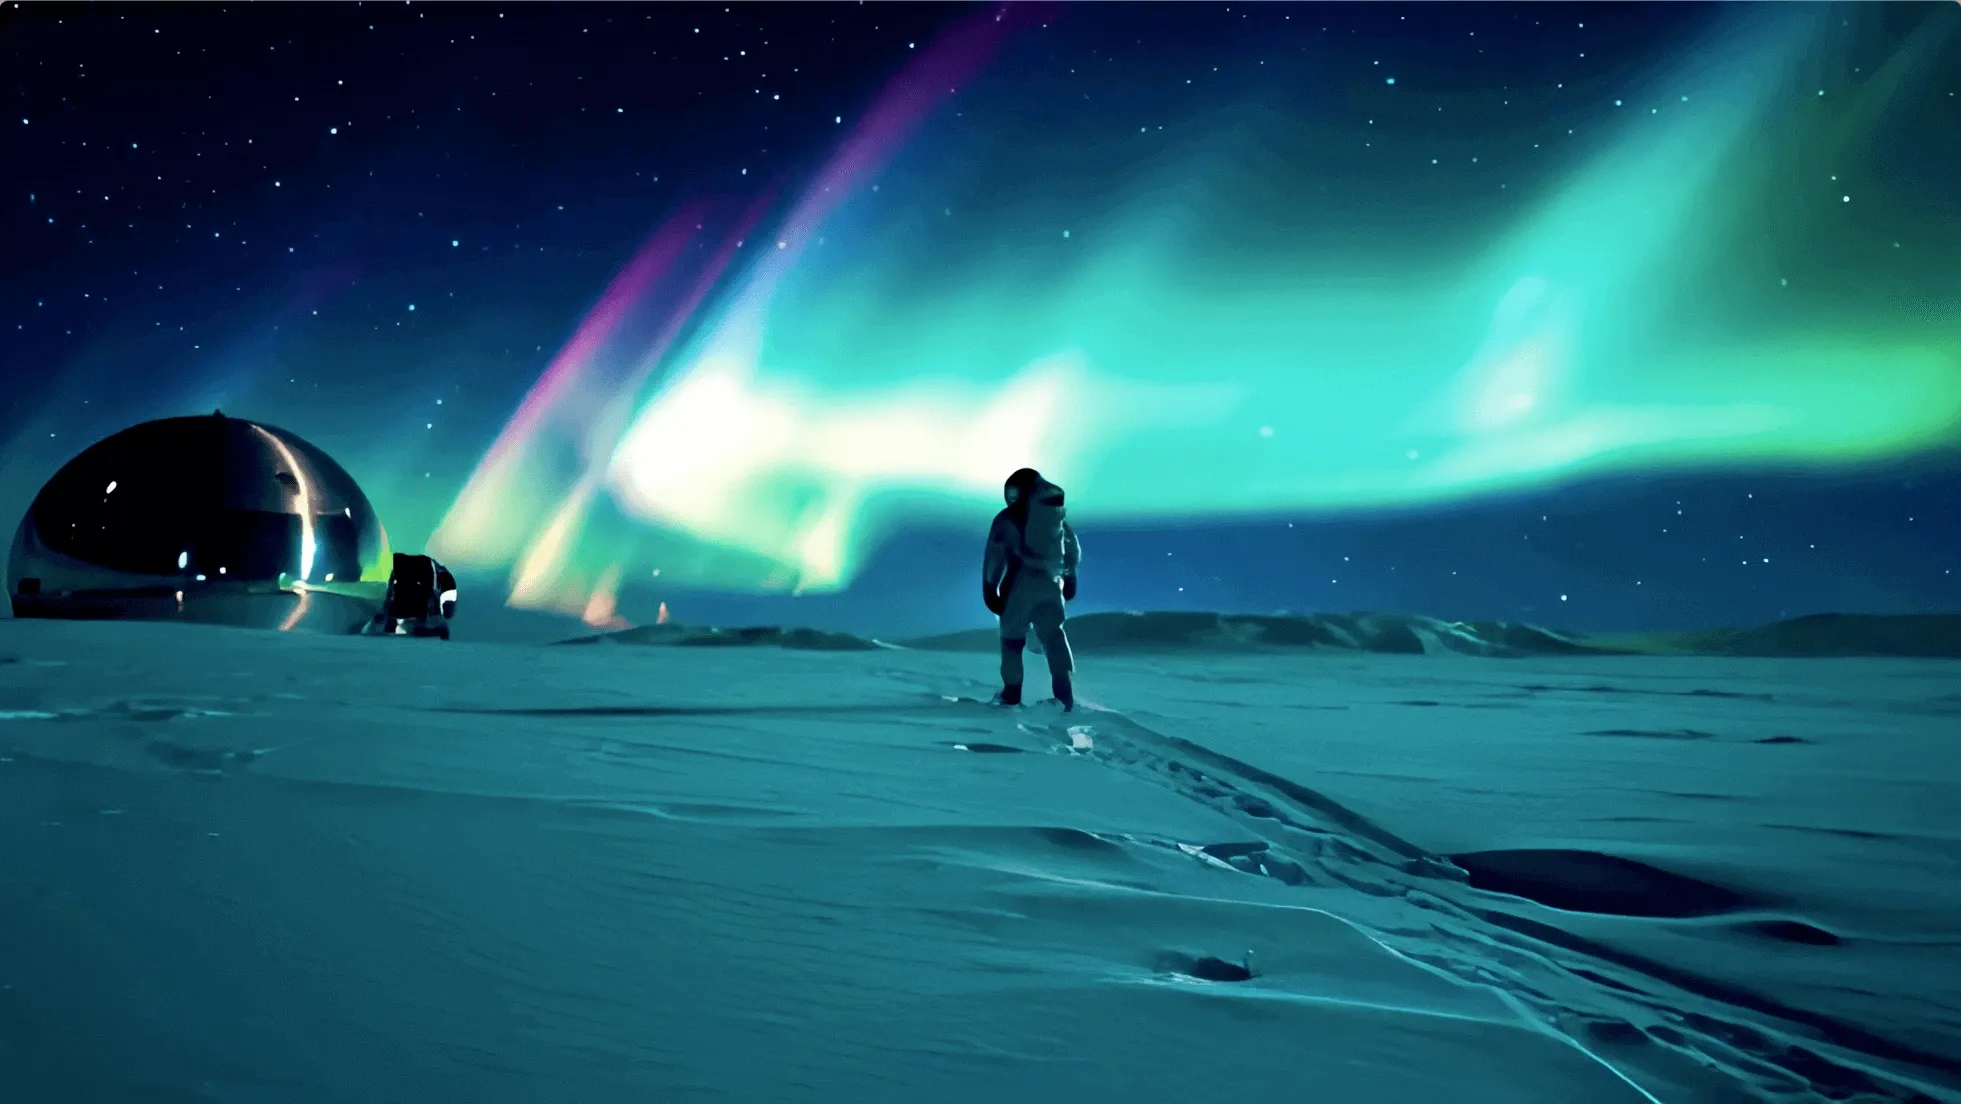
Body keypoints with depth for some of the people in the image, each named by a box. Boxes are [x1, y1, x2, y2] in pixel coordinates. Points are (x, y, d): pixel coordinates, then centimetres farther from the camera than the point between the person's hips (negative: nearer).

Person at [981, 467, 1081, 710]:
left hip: (1019, 585, -3)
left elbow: (993, 558, -5)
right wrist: (1068, 579, 28)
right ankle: (1064, 693, -4)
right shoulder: (1056, 514, 13)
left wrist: (990, 590, -1)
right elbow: (1073, 551, 20)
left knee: (1012, 638, 8)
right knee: (1054, 637, 9)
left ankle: (1012, 695, 5)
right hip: (1050, 585, 4)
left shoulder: (1007, 519, -1)